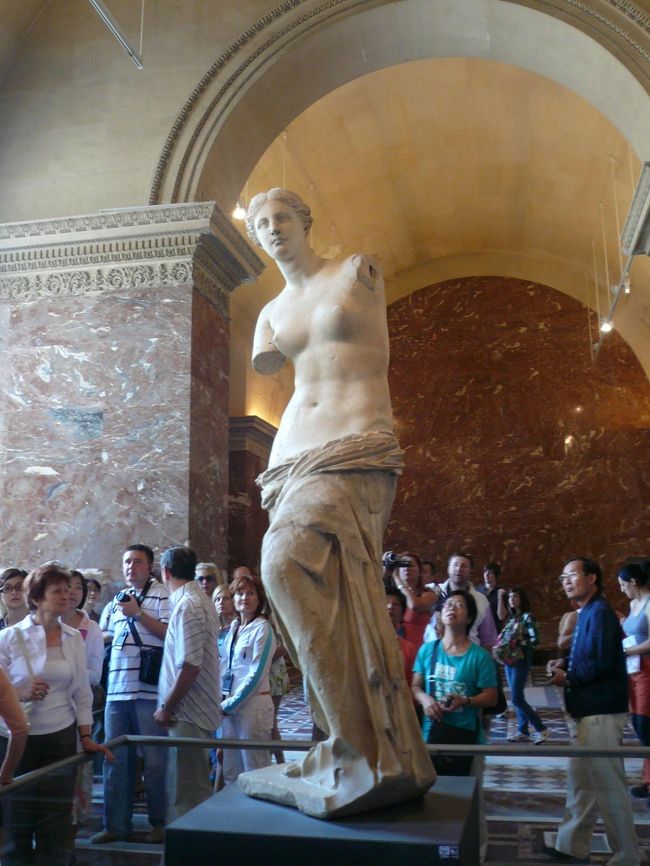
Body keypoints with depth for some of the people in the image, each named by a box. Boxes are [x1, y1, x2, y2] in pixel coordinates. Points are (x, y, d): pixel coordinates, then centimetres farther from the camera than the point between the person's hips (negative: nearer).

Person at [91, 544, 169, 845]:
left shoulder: (162, 596, -2)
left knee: (154, 759, 3)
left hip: (149, 689, -6)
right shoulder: (118, 599, 17)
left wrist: (137, 613, -15)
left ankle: (159, 822, 16)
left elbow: (169, 633, -13)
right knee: (115, 758, 10)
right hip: (116, 688, 6)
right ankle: (116, 823, 22)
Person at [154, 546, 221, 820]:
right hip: (200, 712, 10)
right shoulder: (200, 600, 12)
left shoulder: (188, 605, -18)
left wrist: (167, 708, -14)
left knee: (186, 793, -1)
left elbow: (190, 665, -24)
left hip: (188, 715, -10)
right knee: (196, 788, 19)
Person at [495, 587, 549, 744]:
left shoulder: (527, 616, -9)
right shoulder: (512, 618, 14)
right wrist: (500, 648, -3)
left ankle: (542, 729, 1)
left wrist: (518, 644, -20)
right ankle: (522, 731, 18)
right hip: (509, 661, 8)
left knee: (516, 698, -9)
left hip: (521, 661, -8)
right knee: (517, 697, 11)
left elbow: (535, 640, -17)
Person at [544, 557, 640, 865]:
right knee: (580, 782, 17)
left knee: (609, 788, -1)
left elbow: (602, 662, -25)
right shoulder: (588, 613, 15)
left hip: (601, 712, -11)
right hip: (591, 710, 11)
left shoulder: (599, 612, -17)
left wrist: (568, 678, -12)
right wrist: (564, 665, 4)